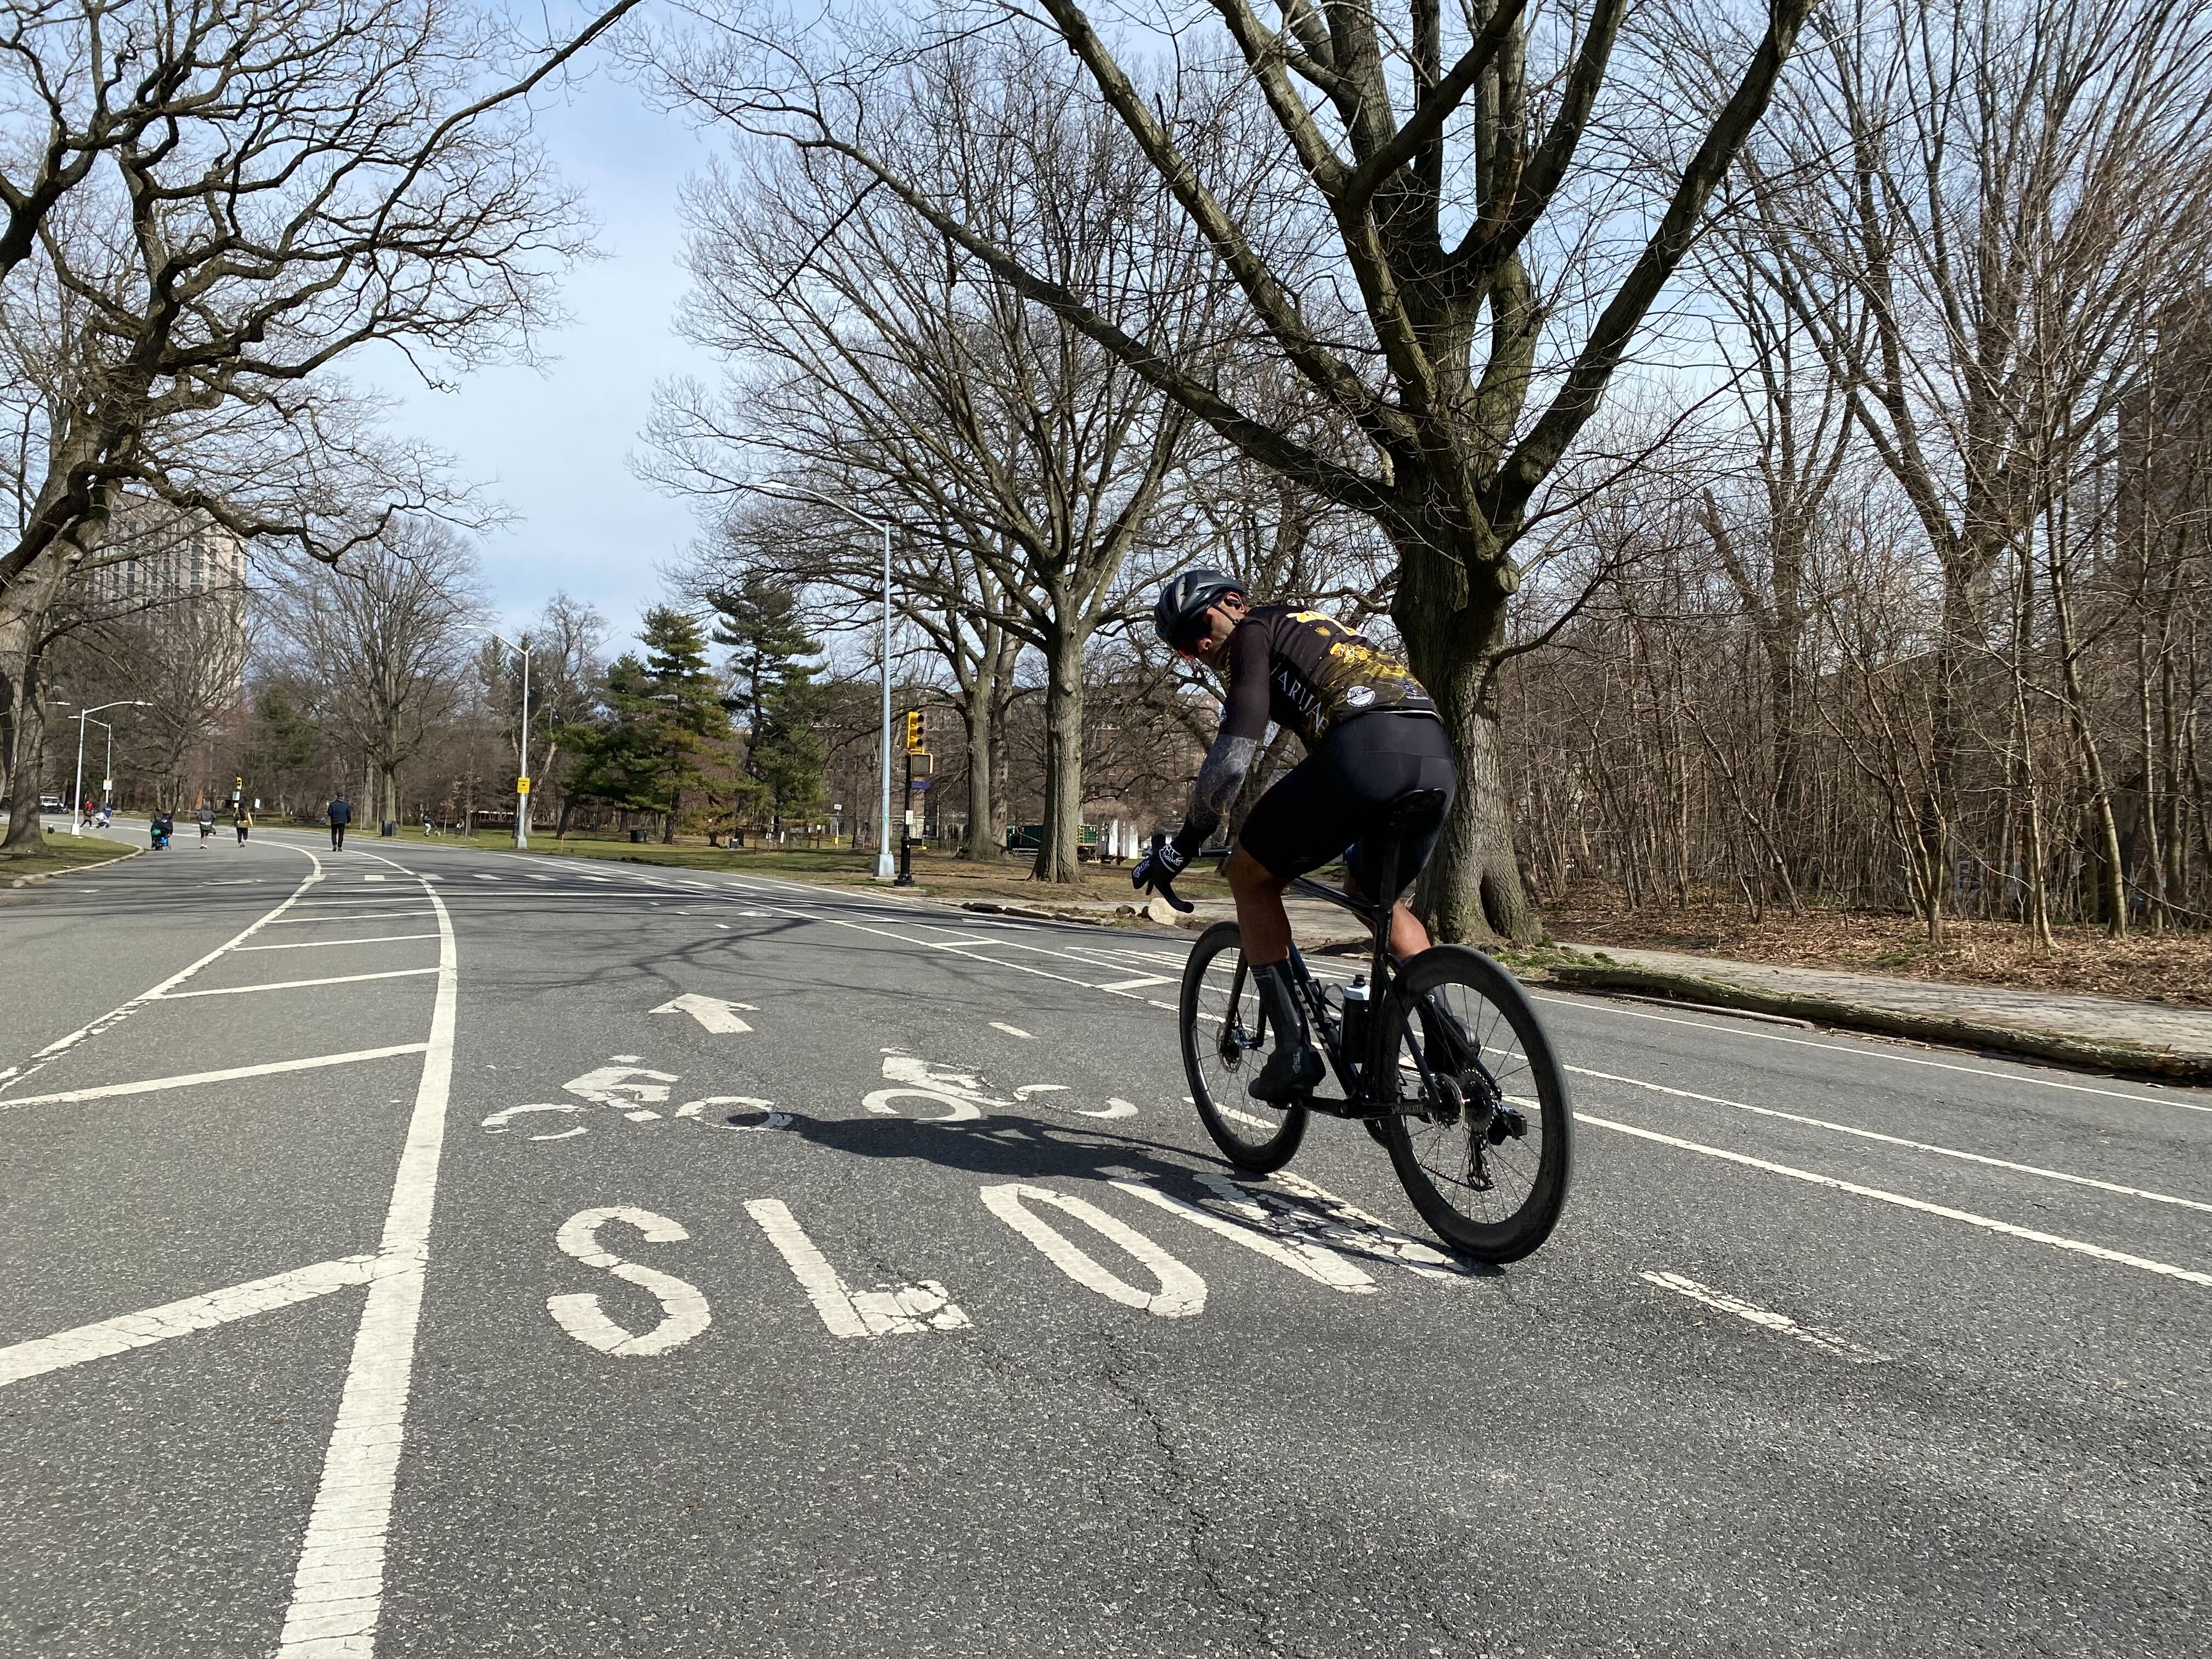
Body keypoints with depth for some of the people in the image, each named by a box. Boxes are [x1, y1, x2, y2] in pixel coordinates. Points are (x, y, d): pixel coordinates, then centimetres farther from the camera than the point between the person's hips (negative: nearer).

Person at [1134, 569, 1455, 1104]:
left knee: (1250, 875, 12)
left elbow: (1235, 751, -1)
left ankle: (1295, 1051, 6)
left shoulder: (1256, 630, 12)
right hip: (1437, 758, 8)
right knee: (1371, 894, 31)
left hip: (1364, 752, -8)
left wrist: (1181, 847, 7)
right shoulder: (1316, 628, 37)